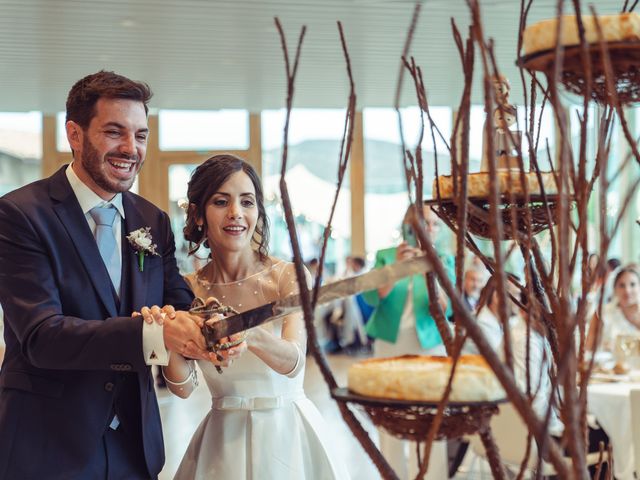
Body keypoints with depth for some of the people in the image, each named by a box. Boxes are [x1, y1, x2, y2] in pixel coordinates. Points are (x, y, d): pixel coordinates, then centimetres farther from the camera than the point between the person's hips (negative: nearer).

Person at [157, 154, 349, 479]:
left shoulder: (289, 276, -10)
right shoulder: (188, 289, -3)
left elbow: (293, 361, -24)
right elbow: (183, 387, -9)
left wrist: (246, 331, -44)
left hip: (289, 436, -2)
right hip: (223, 441, 2)